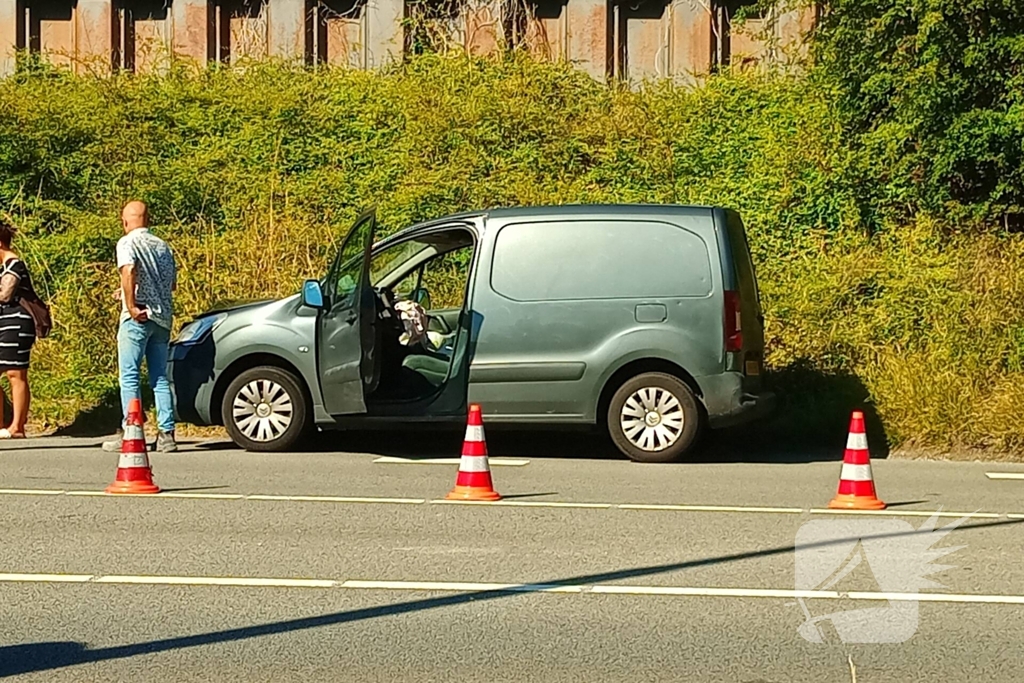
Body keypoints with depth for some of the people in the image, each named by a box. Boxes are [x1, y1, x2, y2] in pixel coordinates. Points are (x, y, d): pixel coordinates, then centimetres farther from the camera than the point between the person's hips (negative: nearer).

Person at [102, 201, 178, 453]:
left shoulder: (128, 242, -4)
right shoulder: (162, 246, 17)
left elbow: (128, 271, -21)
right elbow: (172, 283, 19)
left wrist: (131, 306, -20)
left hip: (139, 317, -6)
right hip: (163, 317, 6)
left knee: (129, 376, -3)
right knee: (160, 377, 9)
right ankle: (167, 434, 5)